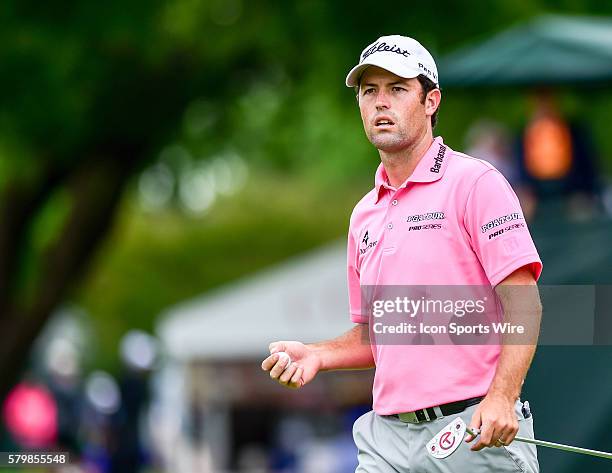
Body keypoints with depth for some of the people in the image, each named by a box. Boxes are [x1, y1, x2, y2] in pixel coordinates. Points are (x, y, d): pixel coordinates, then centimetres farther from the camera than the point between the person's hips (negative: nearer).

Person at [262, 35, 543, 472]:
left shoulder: (474, 183, -4)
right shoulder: (364, 215, 18)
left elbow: (524, 303, -11)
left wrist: (501, 397, -23)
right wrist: (316, 356, 5)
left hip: (477, 432, -6)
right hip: (388, 437, 6)